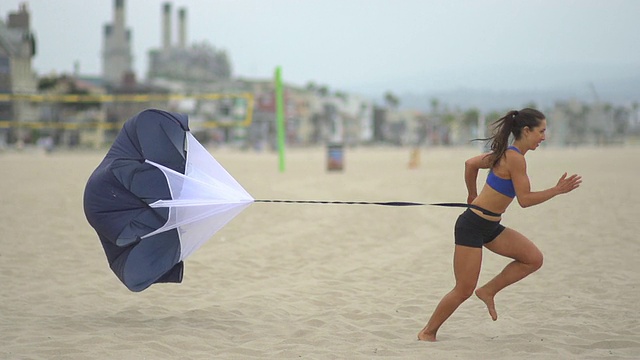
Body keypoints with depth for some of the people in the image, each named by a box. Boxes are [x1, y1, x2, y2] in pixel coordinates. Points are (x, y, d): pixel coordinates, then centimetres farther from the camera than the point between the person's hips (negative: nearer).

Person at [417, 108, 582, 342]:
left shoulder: (506, 154, 9)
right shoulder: (515, 158, -18)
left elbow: (470, 163, 21)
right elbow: (525, 200, -19)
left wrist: (473, 196, 30)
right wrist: (557, 190, -16)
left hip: (490, 226, 10)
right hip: (472, 226, -10)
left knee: (534, 259, 0)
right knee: (464, 291, -4)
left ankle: (488, 291, 10)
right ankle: (427, 333, 10)